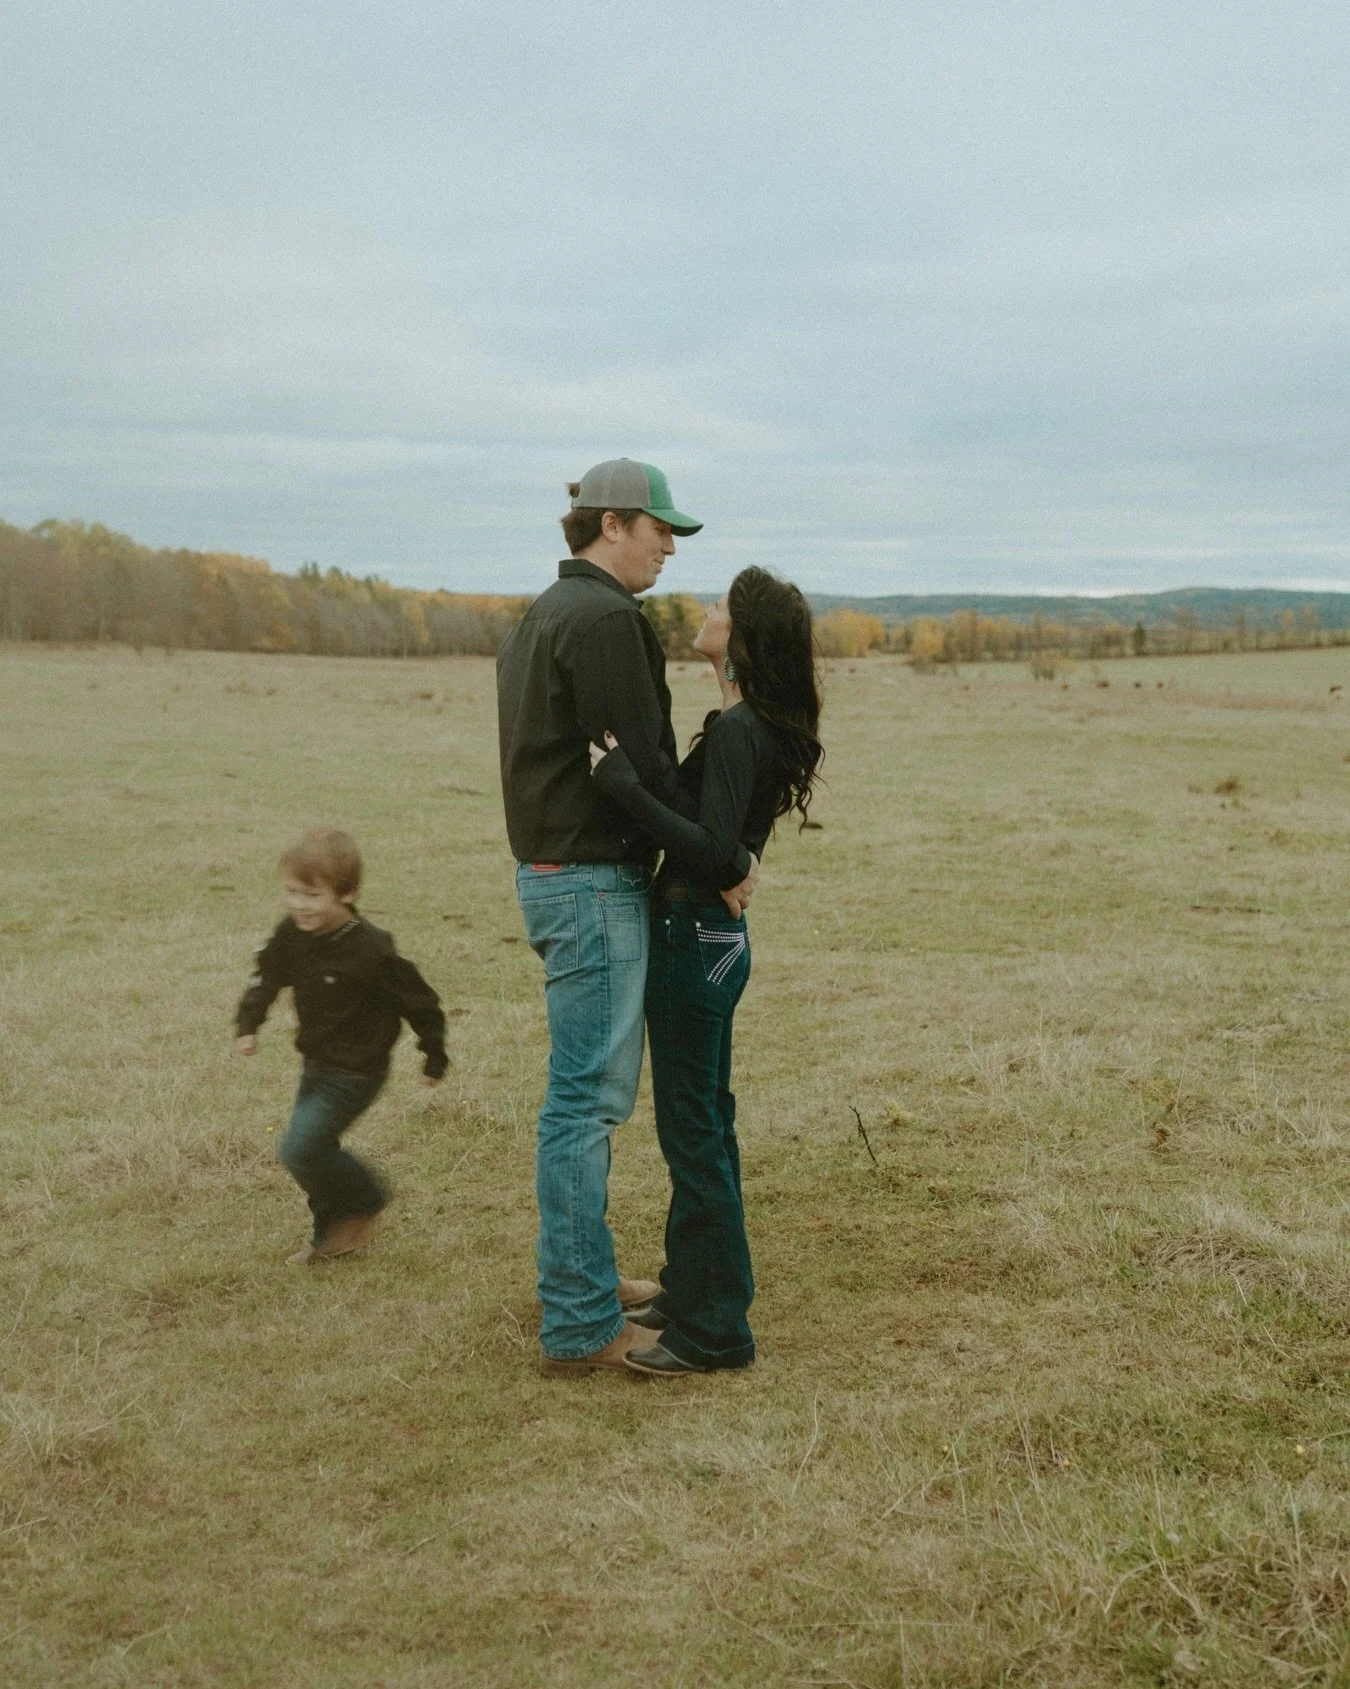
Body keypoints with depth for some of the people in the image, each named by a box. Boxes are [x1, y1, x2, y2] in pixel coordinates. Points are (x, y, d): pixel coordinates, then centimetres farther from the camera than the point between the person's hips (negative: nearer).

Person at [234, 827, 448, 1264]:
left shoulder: (371, 951, -27)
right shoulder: (292, 934, -7)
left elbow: (419, 1001, -16)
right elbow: (267, 975, 10)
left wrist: (434, 1057, -4)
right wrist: (248, 1025, -4)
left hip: (355, 1072, -8)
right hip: (317, 1065, 8)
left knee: (301, 1149, -14)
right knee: (312, 1148, 14)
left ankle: (363, 1202, 10)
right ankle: (333, 1236, 33)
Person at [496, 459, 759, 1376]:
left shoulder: (540, 618, 17)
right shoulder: (606, 619, -15)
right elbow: (644, 769, -19)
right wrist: (731, 862, -9)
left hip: (554, 873, 11)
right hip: (596, 885, -11)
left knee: (588, 1093, 19)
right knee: (588, 1099, -5)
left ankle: (587, 1277, 30)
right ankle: (581, 1325, 2)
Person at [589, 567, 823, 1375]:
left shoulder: (735, 731, -20)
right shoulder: (761, 727, 10)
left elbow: (713, 853, -27)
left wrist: (627, 788, -29)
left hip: (695, 938, -10)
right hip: (712, 935, 10)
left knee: (694, 1132, -1)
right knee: (703, 1124, 19)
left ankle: (713, 1331, 9)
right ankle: (696, 1288, 33)